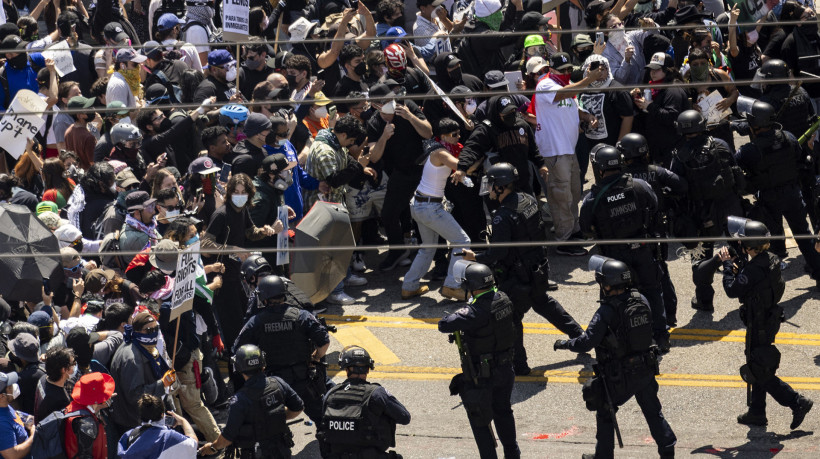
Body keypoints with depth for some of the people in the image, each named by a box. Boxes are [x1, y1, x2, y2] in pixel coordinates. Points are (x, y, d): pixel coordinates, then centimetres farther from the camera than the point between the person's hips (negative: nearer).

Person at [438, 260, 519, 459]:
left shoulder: (476, 312, -30)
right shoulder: (503, 299, -7)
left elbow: (444, 325, -35)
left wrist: (456, 315, -14)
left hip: (482, 374, -8)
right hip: (505, 368, 8)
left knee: (480, 420, 8)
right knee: (503, 411, 26)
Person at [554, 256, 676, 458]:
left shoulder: (606, 312, -24)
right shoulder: (641, 301, -5)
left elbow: (586, 343, -24)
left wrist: (564, 343, -6)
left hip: (619, 377, -5)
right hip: (646, 369, 5)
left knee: (605, 414, 14)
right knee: (653, 411, 19)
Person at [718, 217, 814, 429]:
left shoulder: (754, 270, -27)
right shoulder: (771, 260, 1)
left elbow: (732, 290, -23)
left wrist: (727, 264, -12)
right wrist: (737, 262, 3)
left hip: (759, 326, -9)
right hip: (771, 319, 9)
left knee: (760, 373, 0)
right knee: (758, 368, 20)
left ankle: (797, 402, -4)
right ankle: (756, 412, 29)